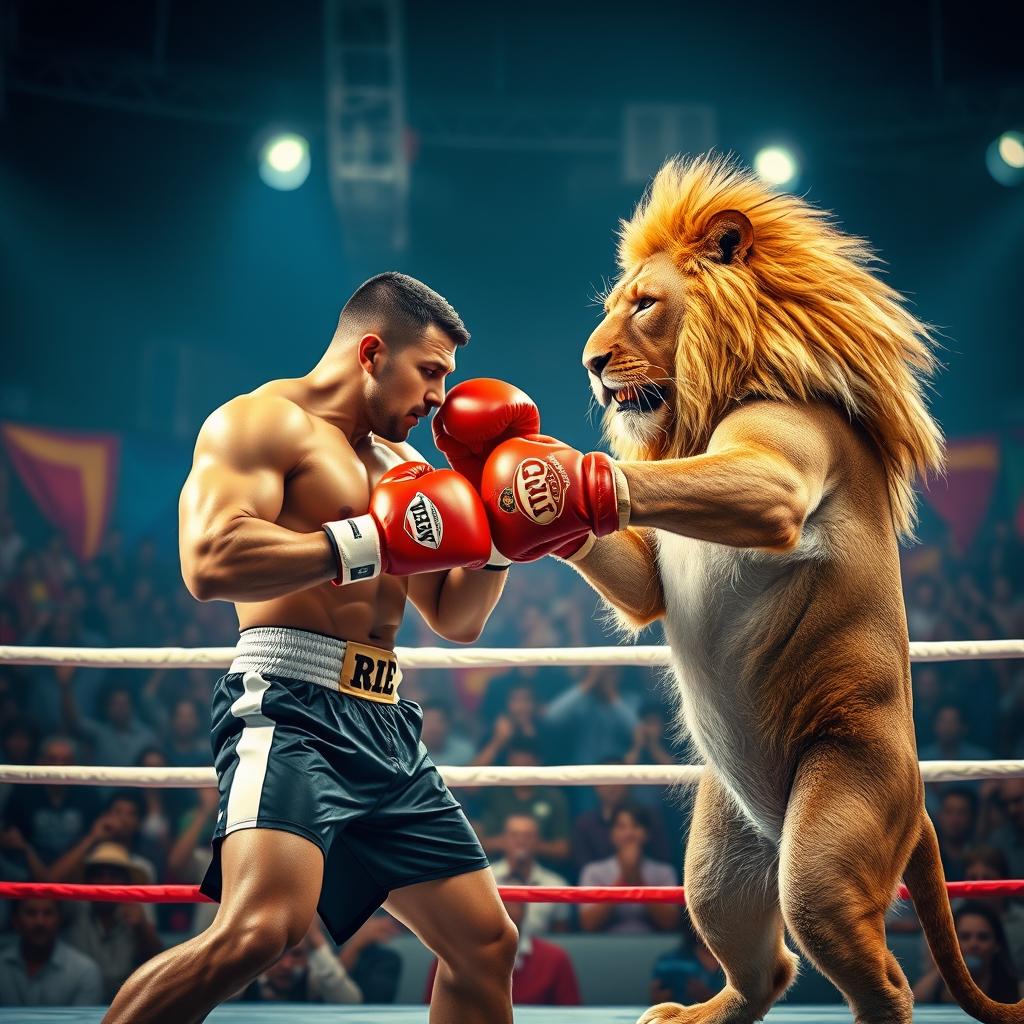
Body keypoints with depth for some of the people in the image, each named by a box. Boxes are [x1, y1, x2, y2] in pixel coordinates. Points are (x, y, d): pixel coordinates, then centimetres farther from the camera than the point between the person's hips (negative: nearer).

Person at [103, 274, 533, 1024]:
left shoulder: (398, 462, 23)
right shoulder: (262, 422, -2)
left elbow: (457, 619, 26)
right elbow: (209, 562, -21)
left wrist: (493, 527, 10)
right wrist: (372, 542, -18)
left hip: (386, 729, 9)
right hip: (292, 710, -9)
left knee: (486, 942, 11)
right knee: (261, 928, -30)